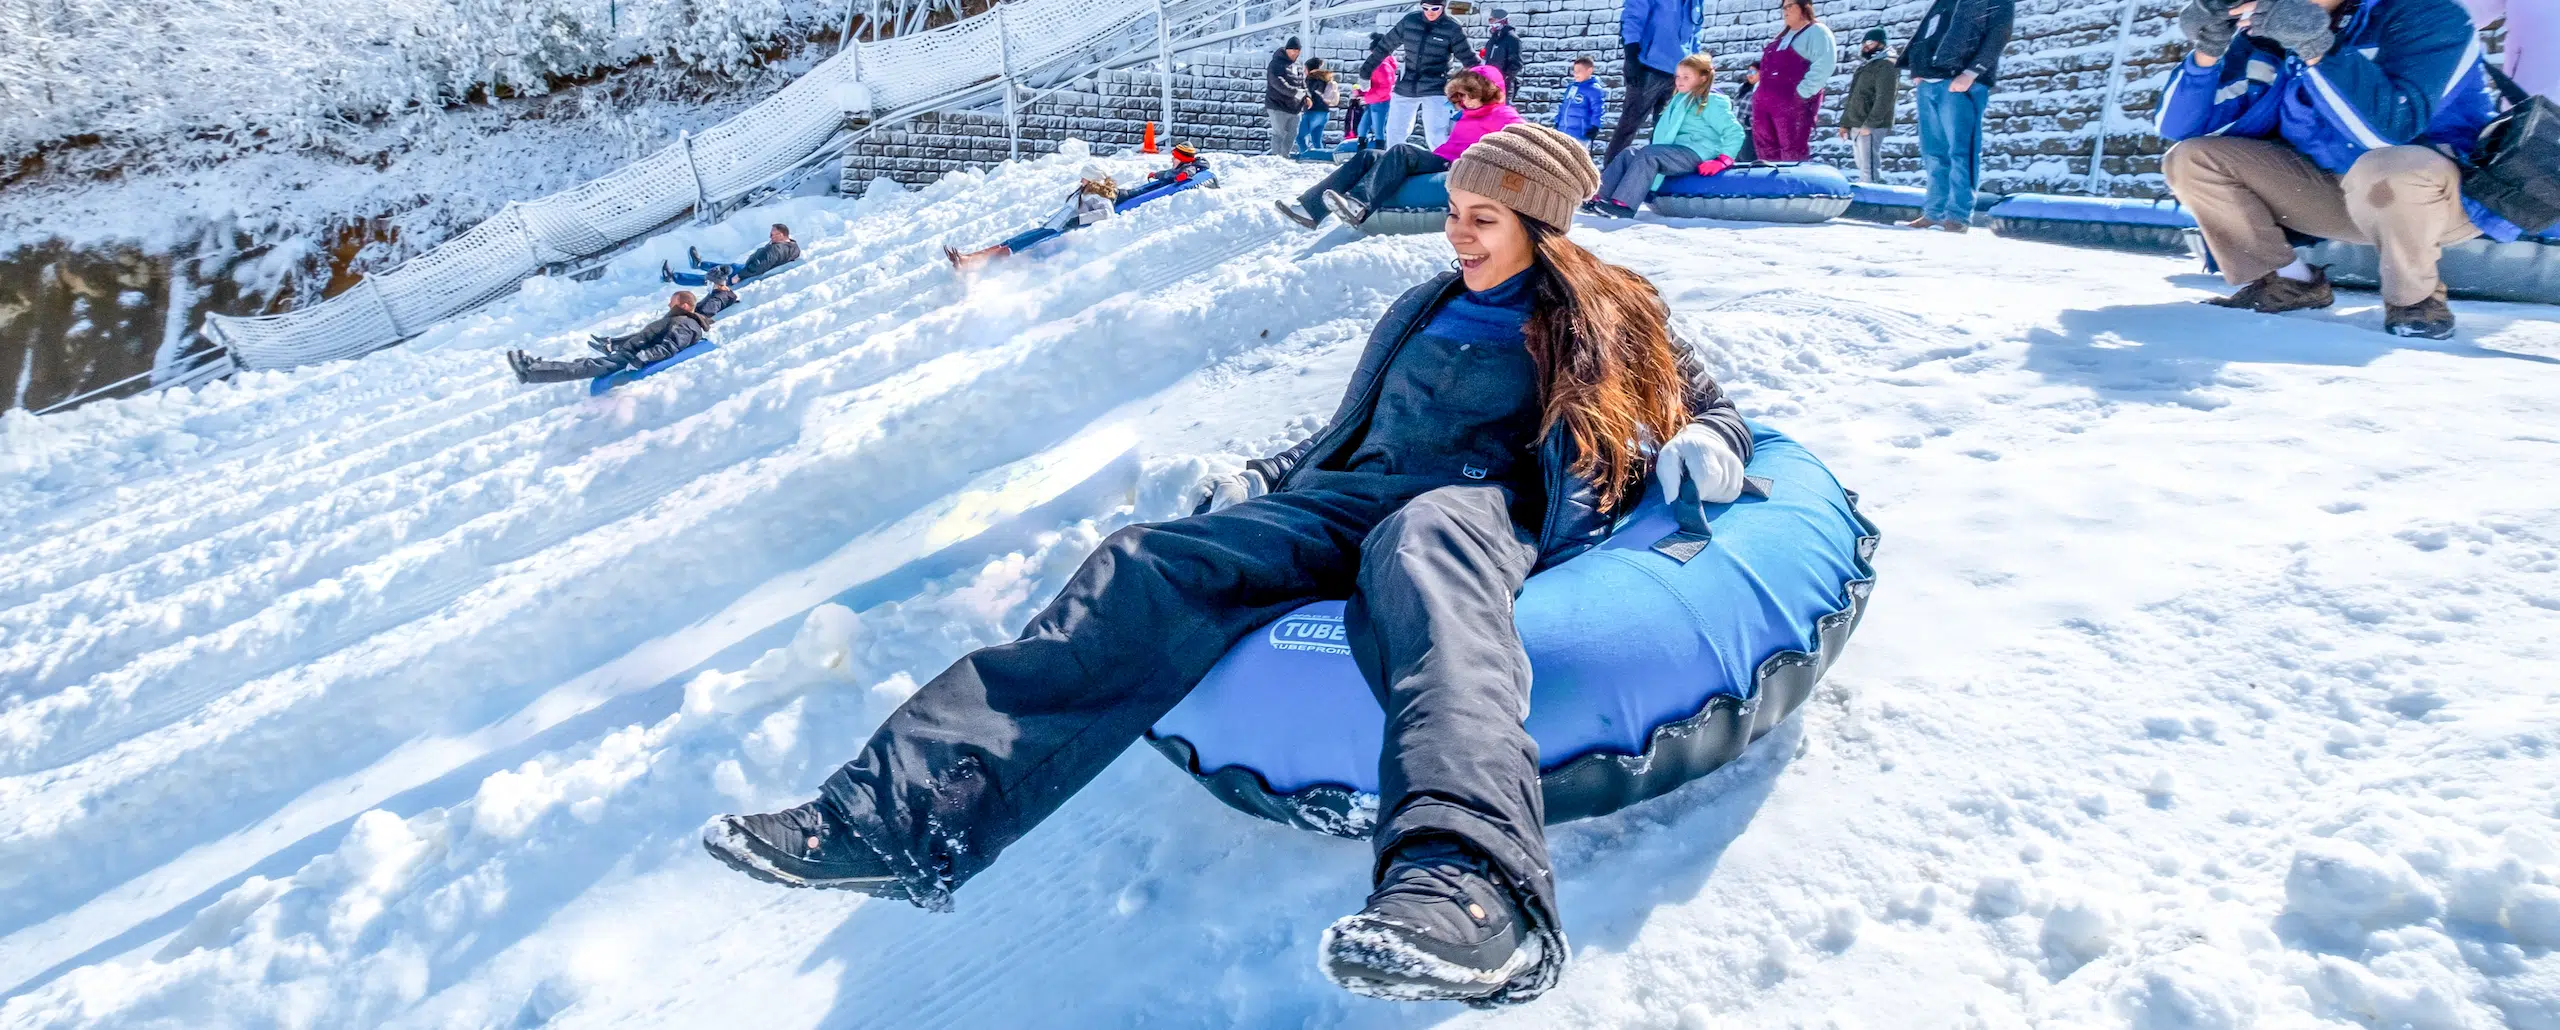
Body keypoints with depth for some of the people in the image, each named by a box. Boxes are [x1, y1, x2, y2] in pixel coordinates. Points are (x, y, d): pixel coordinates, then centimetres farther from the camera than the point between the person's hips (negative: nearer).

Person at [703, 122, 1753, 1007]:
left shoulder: (1610, 322, 16)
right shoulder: (1424, 311, 29)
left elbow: (1707, 408, 20)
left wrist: (1704, 448, -2)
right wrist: (1262, 478, 23)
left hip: (1481, 517, -5)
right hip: (1346, 502, 5)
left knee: (1422, 542, -44)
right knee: (1150, 567, -22)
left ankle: (1471, 883, -69)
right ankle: (911, 813, -33)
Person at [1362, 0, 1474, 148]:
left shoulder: (1452, 29, -8)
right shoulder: (1410, 21, 1)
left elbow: (1469, 59, -4)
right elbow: (1386, 45, 11)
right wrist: (1365, 70, 15)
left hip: (1435, 91, -4)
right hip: (1405, 88, 4)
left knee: (1436, 138, -15)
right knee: (1394, 132, 14)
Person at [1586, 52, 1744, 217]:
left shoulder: (1712, 102, -6)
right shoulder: (1680, 99, 22)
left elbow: (1735, 132, -11)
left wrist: (1722, 160, -20)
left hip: (1694, 153, -9)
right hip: (1676, 150, 9)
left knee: (1648, 154, -29)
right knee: (1627, 155, -7)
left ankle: (1623, 204, -41)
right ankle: (1599, 196, -20)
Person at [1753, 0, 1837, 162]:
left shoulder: (1817, 31, -4)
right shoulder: (1784, 34, 24)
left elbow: (1823, 66, -17)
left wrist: (1802, 93, -21)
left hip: (1793, 102, -9)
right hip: (1765, 101, 9)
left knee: (1793, 153, -8)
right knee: (1765, 149, 11)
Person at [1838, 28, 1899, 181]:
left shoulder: (1885, 66, -6)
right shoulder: (1864, 68, 23)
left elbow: (1884, 99, -17)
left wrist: (1869, 124, -22)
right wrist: (1845, 123, 18)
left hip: (1872, 127, -10)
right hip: (1855, 126, 10)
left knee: (1868, 170, -15)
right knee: (1864, 169, 12)